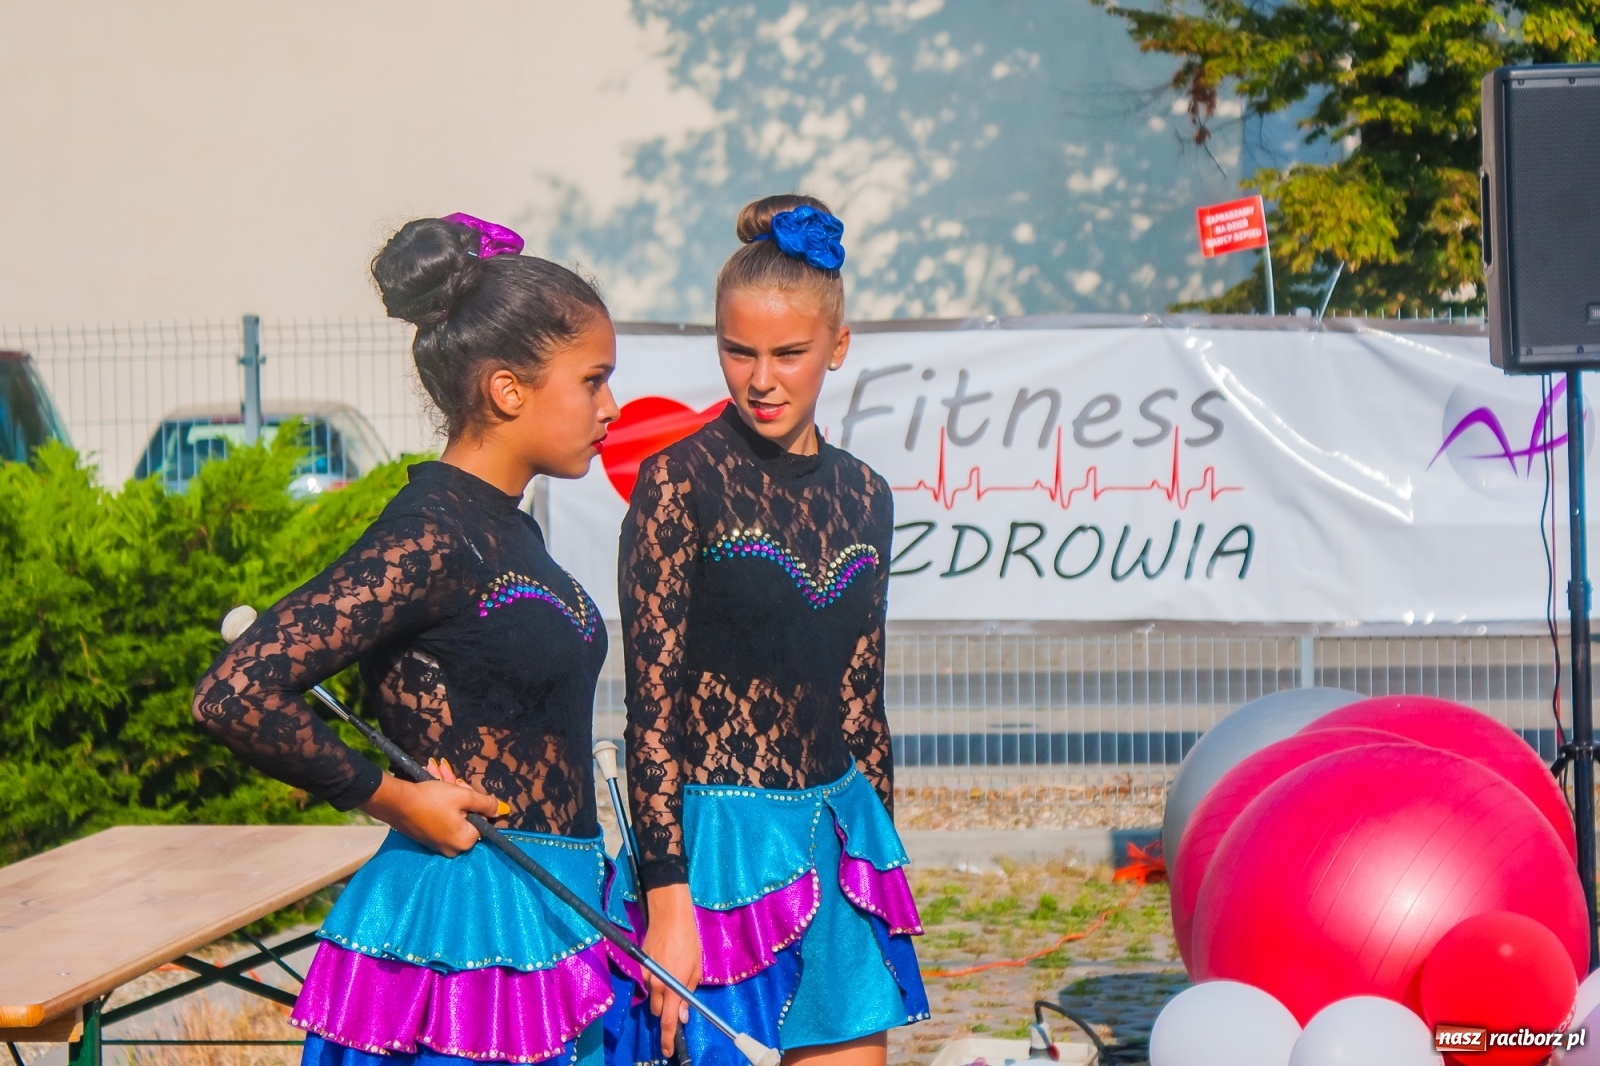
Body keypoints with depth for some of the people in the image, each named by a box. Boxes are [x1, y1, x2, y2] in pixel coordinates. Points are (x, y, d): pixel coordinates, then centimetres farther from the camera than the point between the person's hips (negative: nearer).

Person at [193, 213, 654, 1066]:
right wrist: (390, 797, -14)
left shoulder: (503, 526, 12)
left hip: (541, 921, 9)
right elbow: (233, 696, -24)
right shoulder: (429, 538, -17)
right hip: (467, 923, -9)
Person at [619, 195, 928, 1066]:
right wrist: (667, 905, -17)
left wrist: (883, 855, 18)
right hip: (719, 837, -6)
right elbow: (650, 707, -12)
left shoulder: (860, 496, 9)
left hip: (838, 831, 6)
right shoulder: (680, 482, -9)